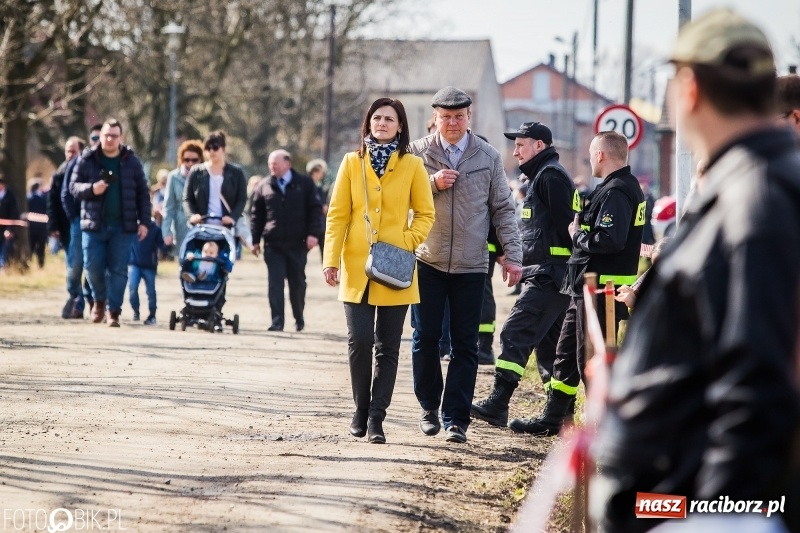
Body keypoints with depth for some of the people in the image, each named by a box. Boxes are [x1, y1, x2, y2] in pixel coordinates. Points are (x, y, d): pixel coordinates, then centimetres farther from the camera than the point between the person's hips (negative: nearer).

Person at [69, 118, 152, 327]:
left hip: (122, 226, 0)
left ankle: (114, 310, 5)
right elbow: (73, 186, 4)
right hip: (94, 224, 0)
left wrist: (144, 221, 0)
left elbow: (143, 193, 6)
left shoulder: (131, 161, 5)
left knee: (118, 270, -2)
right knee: (93, 266, -1)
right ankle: (99, 299, 25)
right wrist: (91, 189, -17)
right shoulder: (87, 160, 3)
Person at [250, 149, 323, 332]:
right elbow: (256, 215, 10)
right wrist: (255, 240, 5)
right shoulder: (263, 187, 8)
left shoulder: (304, 183, 4)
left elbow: (315, 209, 2)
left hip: (297, 243, -1)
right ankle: (277, 321, -7)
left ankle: (299, 319, 24)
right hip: (273, 244, 1)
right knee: (275, 283, -6)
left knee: (297, 282, 8)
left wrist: (313, 233, -9)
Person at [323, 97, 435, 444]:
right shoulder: (352, 162, 6)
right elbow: (338, 214, 4)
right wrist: (331, 259, -5)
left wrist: (407, 244, -10)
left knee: (387, 346, 1)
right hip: (356, 267, 0)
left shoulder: (412, 165, 4)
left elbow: (425, 214, 7)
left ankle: (376, 418, 6)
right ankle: (361, 411, 11)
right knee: (359, 340, -7)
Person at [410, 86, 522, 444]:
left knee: (465, 345, 0)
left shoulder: (488, 157, 3)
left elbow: (502, 209, 5)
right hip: (427, 262, 0)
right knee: (426, 338, 4)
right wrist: (432, 183, -14)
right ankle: (429, 407, 21)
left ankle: (456, 418, 2)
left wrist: (512, 254, -2)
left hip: (471, 266, 0)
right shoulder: (418, 152, 1)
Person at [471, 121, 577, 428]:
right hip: (545, 275, 11)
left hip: (548, 275, -11)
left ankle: (497, 405, -20)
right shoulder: (538, 176, 23)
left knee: (515, 334, -15)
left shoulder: (550, 176, -10)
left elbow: (564, 224, -18)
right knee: (548, 343, 12)